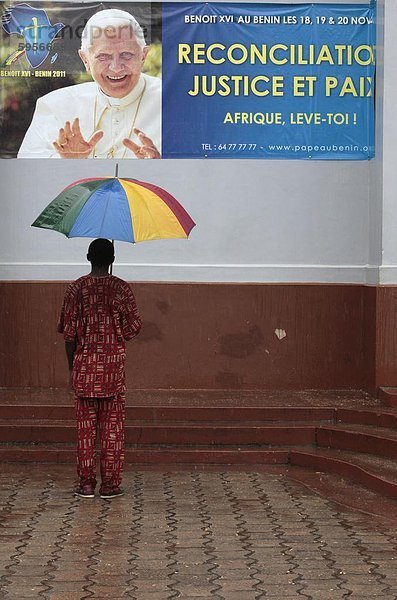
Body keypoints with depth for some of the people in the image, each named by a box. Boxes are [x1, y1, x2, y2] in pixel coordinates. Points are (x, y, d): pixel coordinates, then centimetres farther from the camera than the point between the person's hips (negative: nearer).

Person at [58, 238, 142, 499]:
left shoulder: (77, 288, -2)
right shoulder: (121, 288, -3)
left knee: (86, 426, 6)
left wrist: (72, 365, 7)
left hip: (84, 365, 1)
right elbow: (134, 325, -2)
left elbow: (69, 332, -2)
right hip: (114, 364, 0)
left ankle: (86, 483, 9)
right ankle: (110, 484, 6)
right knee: (113, 426, 4)